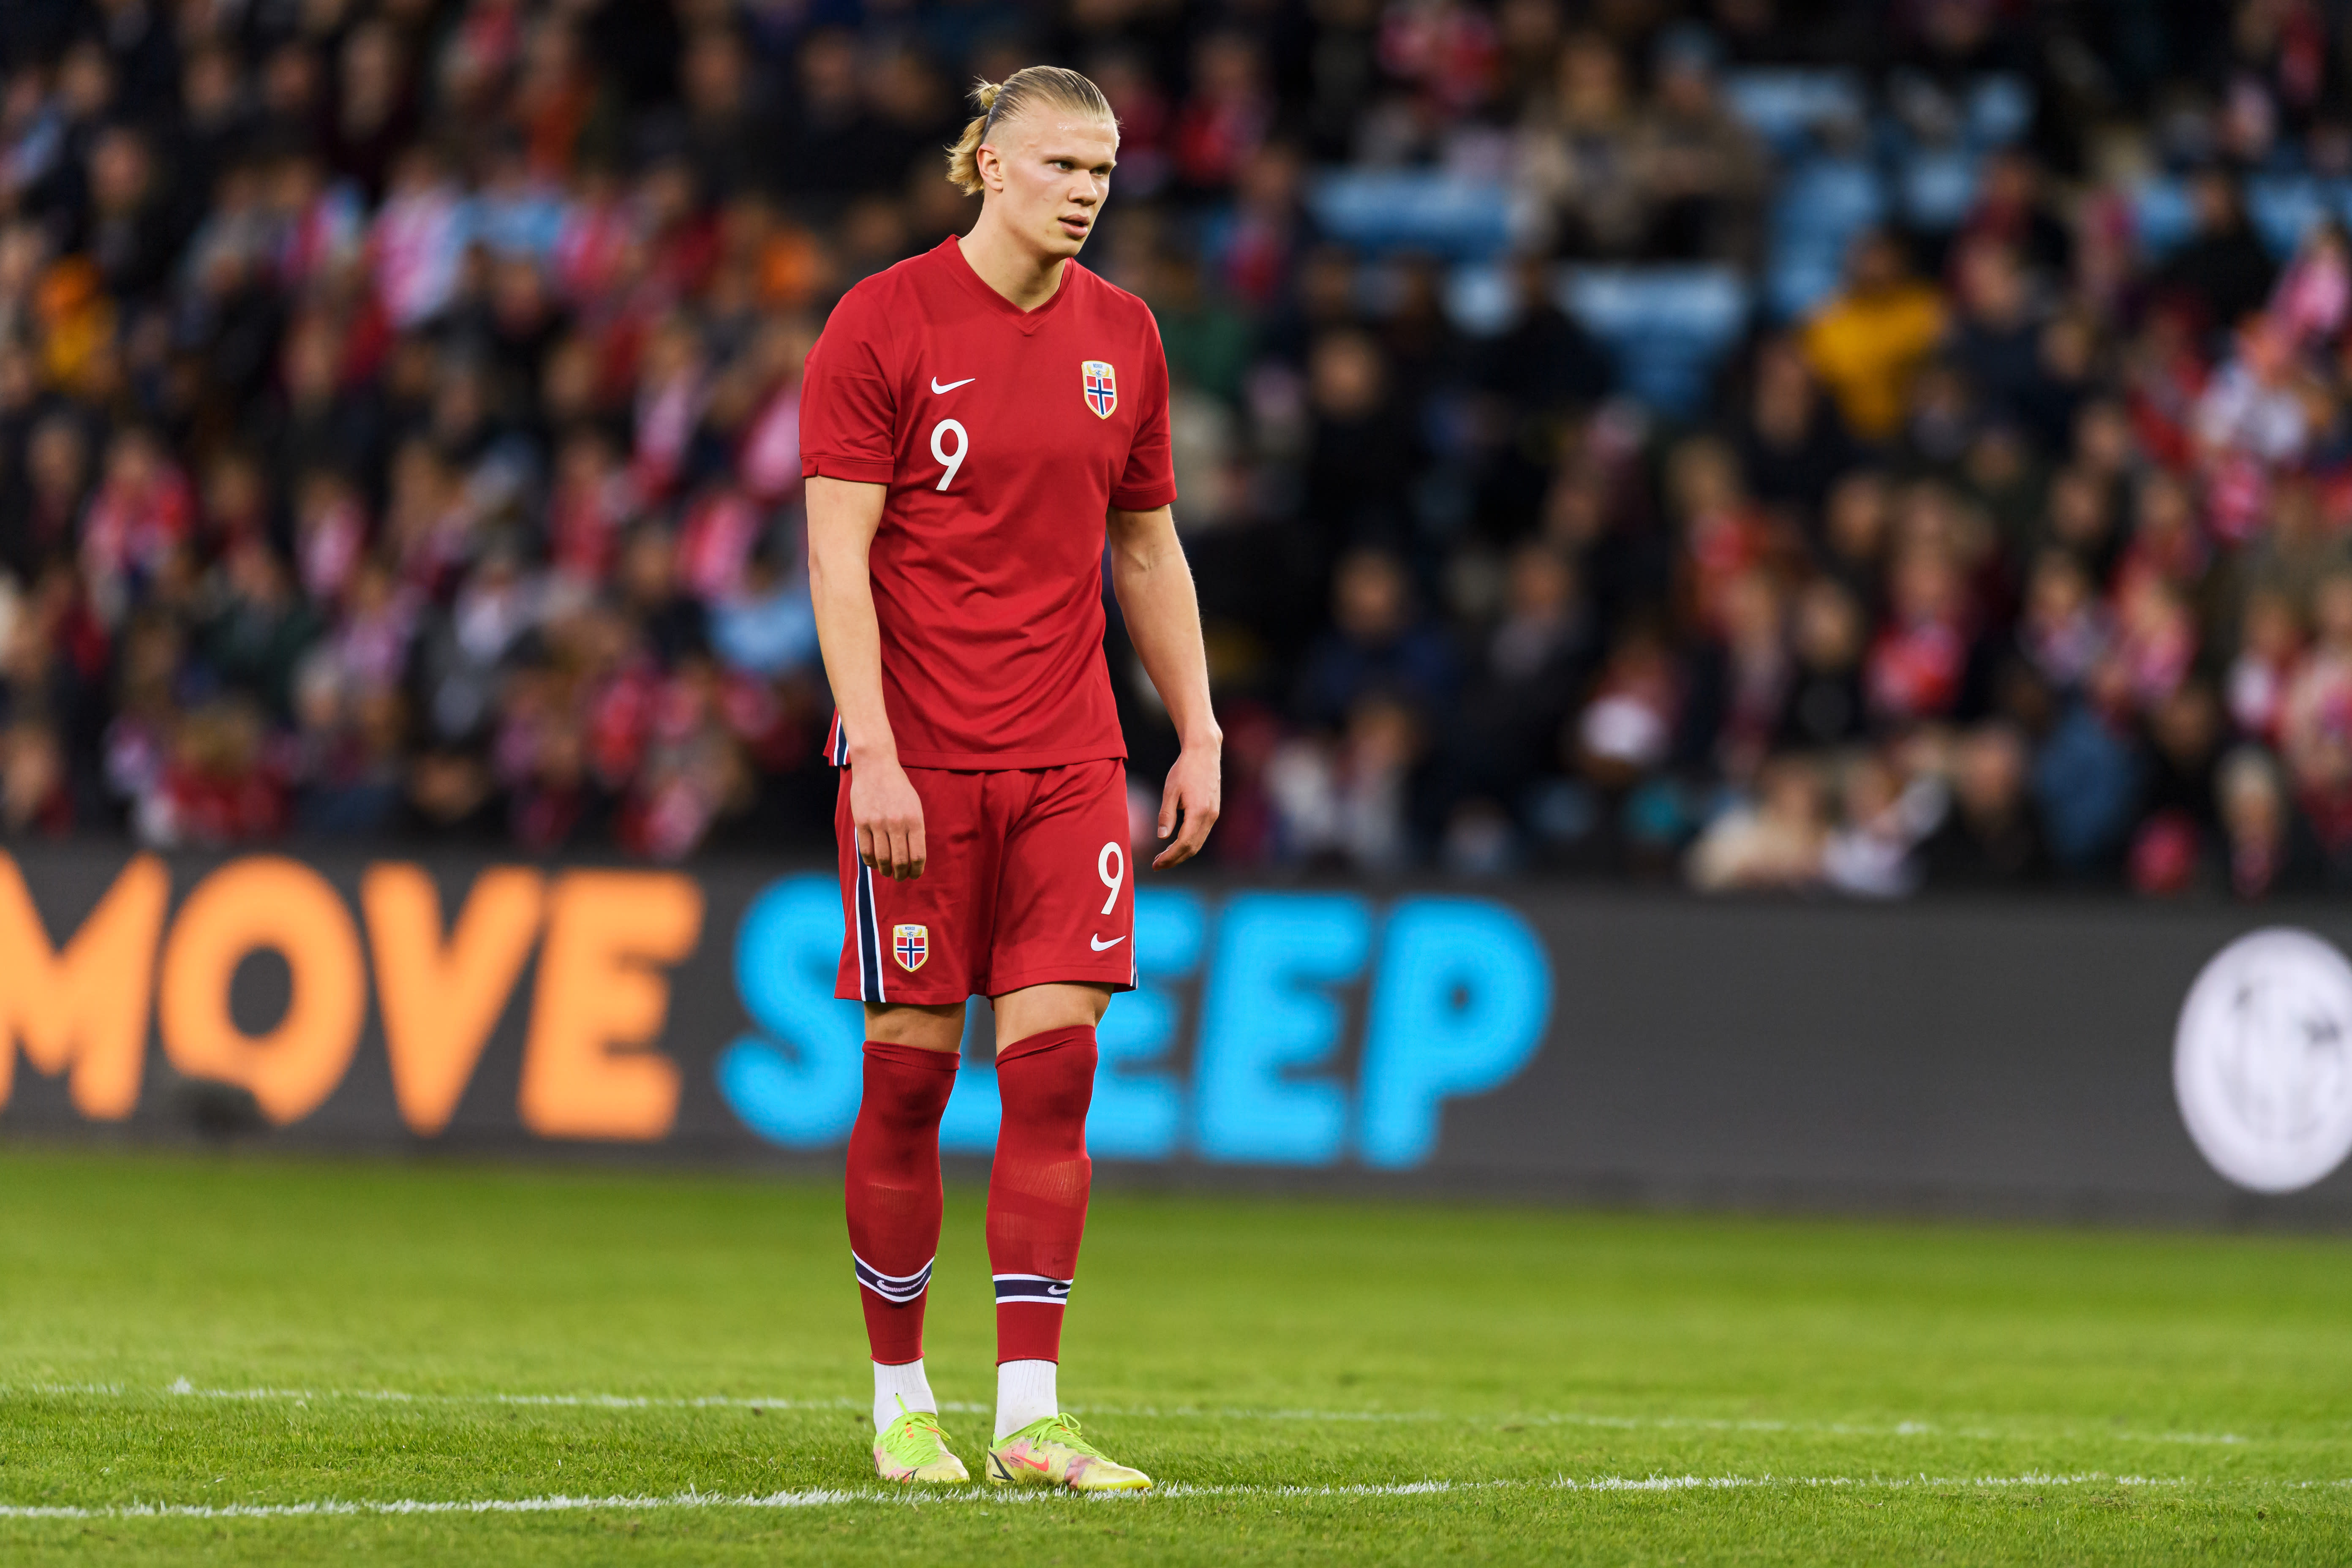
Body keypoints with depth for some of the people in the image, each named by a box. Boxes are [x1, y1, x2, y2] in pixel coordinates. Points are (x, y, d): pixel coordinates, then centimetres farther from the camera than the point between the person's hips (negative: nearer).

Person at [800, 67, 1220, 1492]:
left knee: (1057, 1062, -5)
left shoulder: (1122, 335, 9)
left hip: (1070, 760, 4)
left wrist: (1200, 735, 11)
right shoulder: (882, 328, -6)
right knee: (909, 1077, 0)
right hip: (915, 762, -4)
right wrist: (872, 752, -16)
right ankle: (902, 1399, 13)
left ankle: (1030, 1416, -5)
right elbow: (838, 550, -9)